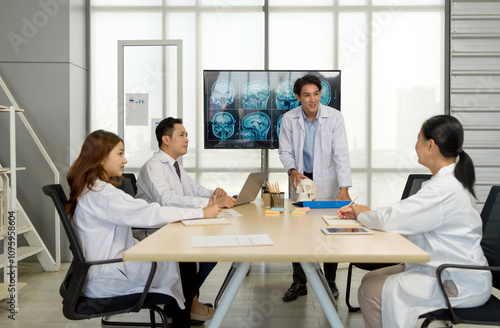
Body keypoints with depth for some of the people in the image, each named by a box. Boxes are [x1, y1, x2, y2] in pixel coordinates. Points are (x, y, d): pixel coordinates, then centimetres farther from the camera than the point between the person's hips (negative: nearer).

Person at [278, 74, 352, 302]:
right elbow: (285, 151, 1)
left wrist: (344, 188, -25)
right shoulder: (289, 119, -6)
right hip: (302, 181, 2)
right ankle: (299, 283, 19)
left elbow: (341, 154, -16)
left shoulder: (334, 117, -11)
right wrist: (292, 170, -20)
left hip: (327, 183, -1)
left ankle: (330, 282, 25)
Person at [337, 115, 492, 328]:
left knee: (370, 293, -16)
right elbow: (404, 213, 12)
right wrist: (360, 212, 3)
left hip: (460, 286, -10)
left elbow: (392, 220, -24)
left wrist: (363, 214, -3)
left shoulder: (445, 189, -24)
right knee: (370, 279, 6)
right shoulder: (449, 182, 10)